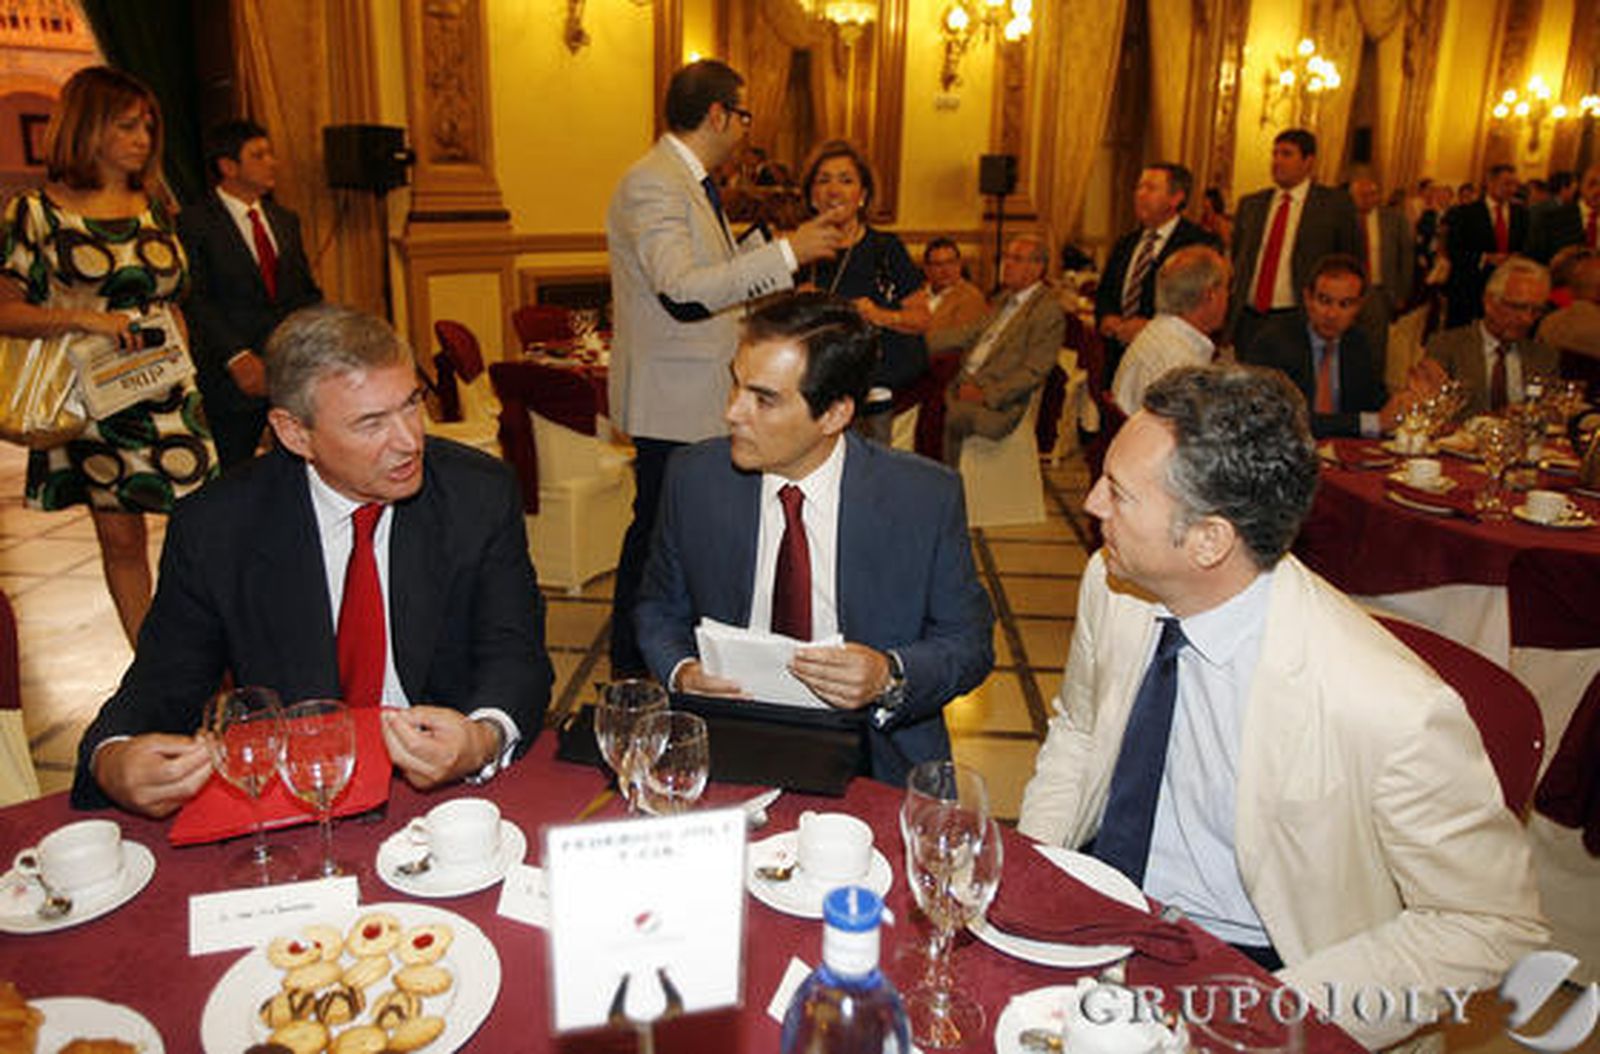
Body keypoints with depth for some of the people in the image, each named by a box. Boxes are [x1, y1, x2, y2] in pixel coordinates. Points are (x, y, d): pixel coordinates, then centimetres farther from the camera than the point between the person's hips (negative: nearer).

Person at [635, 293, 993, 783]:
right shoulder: (694, 477, 0)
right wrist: (681, 670, -8)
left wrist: (891, 678, -18)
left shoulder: (927, 497, -8)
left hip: (874, 762, -1)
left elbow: (971, 642, 2)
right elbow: (660, 608, 14)